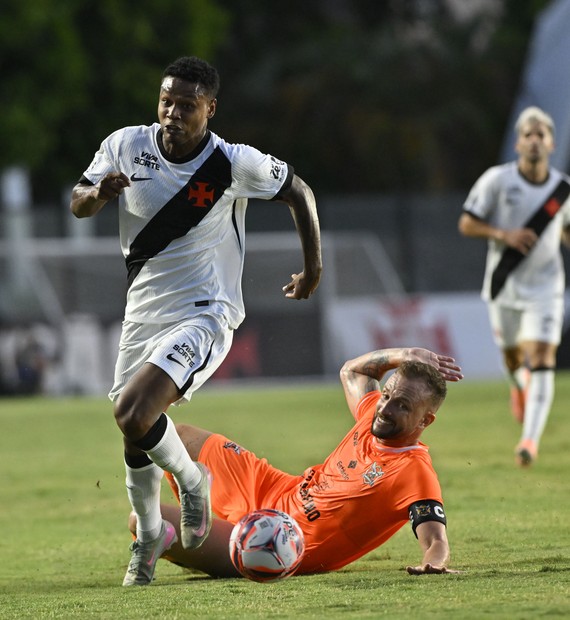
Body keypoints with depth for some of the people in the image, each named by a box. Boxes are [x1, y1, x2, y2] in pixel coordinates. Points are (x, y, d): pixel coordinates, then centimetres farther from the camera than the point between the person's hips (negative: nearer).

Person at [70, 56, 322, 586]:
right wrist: (99, 193, -19)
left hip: (204, 315, -5)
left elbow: (297, 192, 1)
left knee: (133, 413, -25)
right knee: (134, 438, 12)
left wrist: (313, 270, 7)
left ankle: (191, 479, 5)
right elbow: (76, 204, 5)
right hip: (143, 313, 5)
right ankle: (149, 533, 38)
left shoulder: (234, 163, -16)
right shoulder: (125, 146, -6)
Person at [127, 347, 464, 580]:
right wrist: (402, 356, -1)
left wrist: (433, 563, -58)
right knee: (181, 436, 27)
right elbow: (351, 371, 16)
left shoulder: (414, 473, -26)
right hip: (271, 488, 8)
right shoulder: (375, 415, -5)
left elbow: (436, 541, -35)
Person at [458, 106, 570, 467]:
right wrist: (504, 234, -21)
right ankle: (520, 387, 51)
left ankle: (531, 439, -18)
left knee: (541, 361, -14)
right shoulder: (498, 180, -10)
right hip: (504, 285, 0)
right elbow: (466, 224, -6)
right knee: (513, 357, 13)